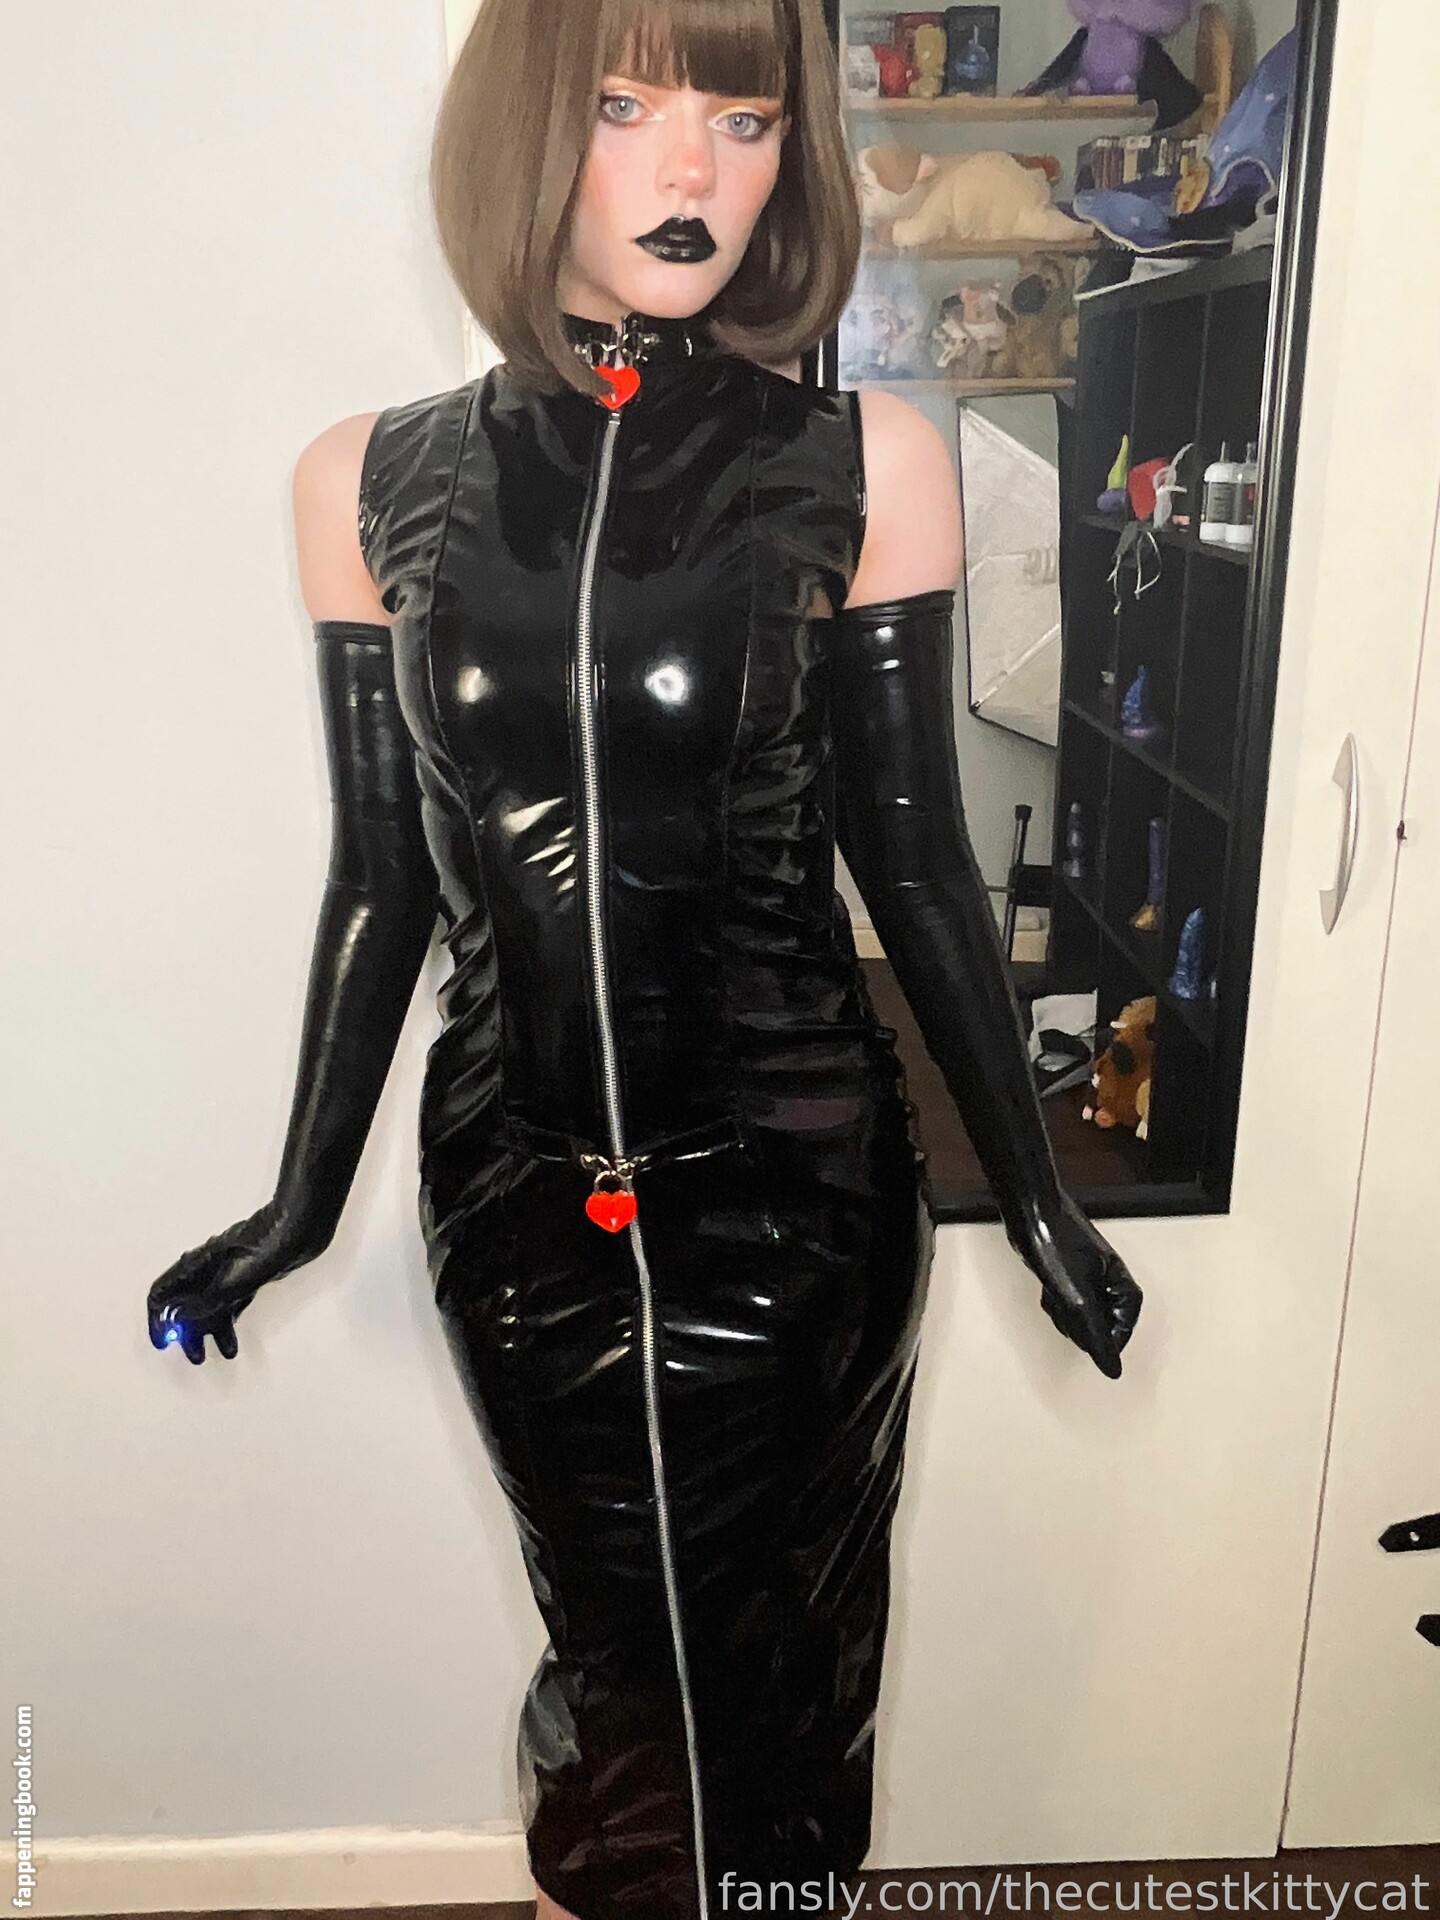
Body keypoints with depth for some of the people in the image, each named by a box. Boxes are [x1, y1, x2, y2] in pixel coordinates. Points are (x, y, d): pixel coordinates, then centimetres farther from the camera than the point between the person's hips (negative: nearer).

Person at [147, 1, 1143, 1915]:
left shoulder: (867, 469, -5)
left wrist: (1037, 1200, 2)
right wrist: (302, 1201, 11)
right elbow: (383, 873, 5)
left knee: (763, 1666, 16)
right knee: (624, 1648, 19)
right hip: (521, 1186, 1)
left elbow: (913, 859, -1)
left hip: (796, 1182, -1)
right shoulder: (372, 483, -1)